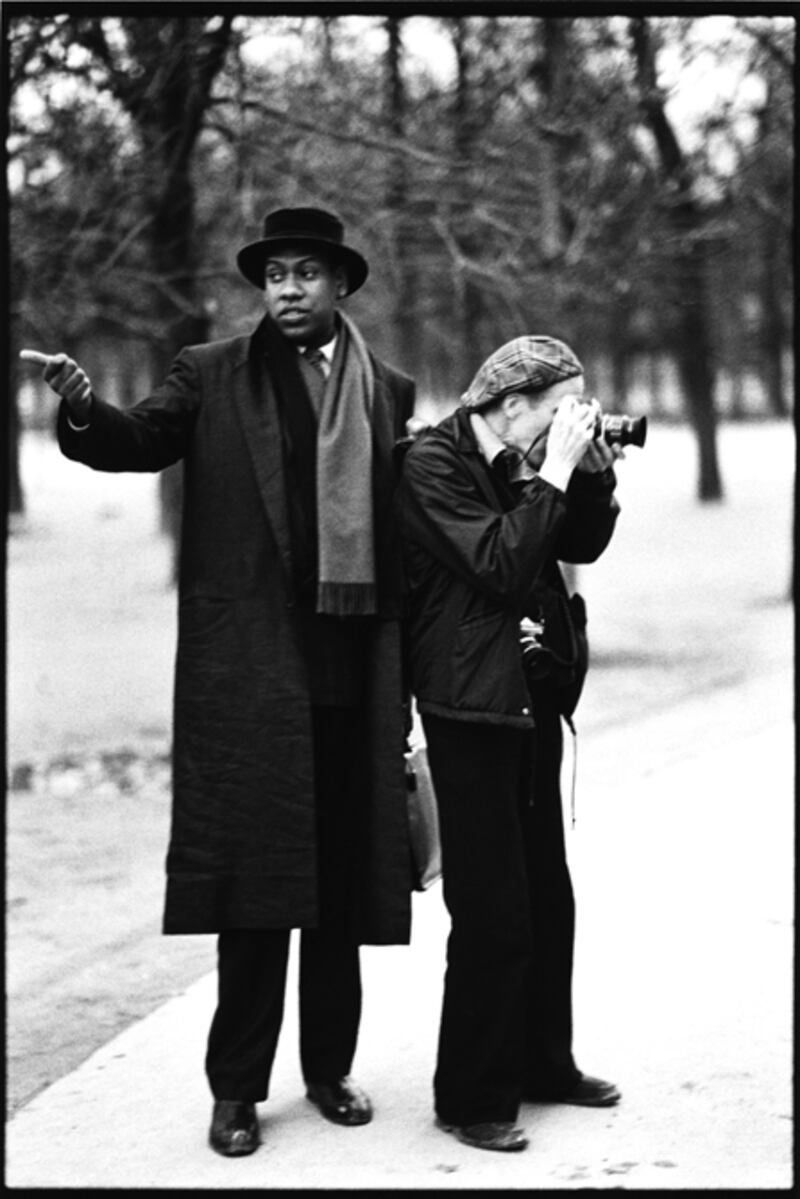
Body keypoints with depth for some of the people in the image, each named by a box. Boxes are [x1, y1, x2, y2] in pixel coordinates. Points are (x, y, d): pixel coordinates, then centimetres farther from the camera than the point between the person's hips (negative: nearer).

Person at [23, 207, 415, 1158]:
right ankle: (236, 1089, 7)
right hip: (250, 665, -3)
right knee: (254, 872, -2)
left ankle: (329, 1069, 22)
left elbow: (401, 527, 12)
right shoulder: (211, 376, 5)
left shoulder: (388, 392, 12)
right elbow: (141, 441, -9)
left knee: (345, 871, 9)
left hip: (355, 662, 3)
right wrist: (83, 409, -31)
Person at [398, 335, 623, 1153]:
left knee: (547, 899, 15)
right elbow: (498, 566, -22)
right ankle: (470, 1099, 4)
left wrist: (592, 469, 2)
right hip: (472, 709, -8)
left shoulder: (519, 467, 10)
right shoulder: (432, 463, -13)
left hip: (533, 701, 8)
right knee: (492, 914, -6)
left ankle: (542, 1063, 28)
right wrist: (555, 471, -18)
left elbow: (581, 545, 16)